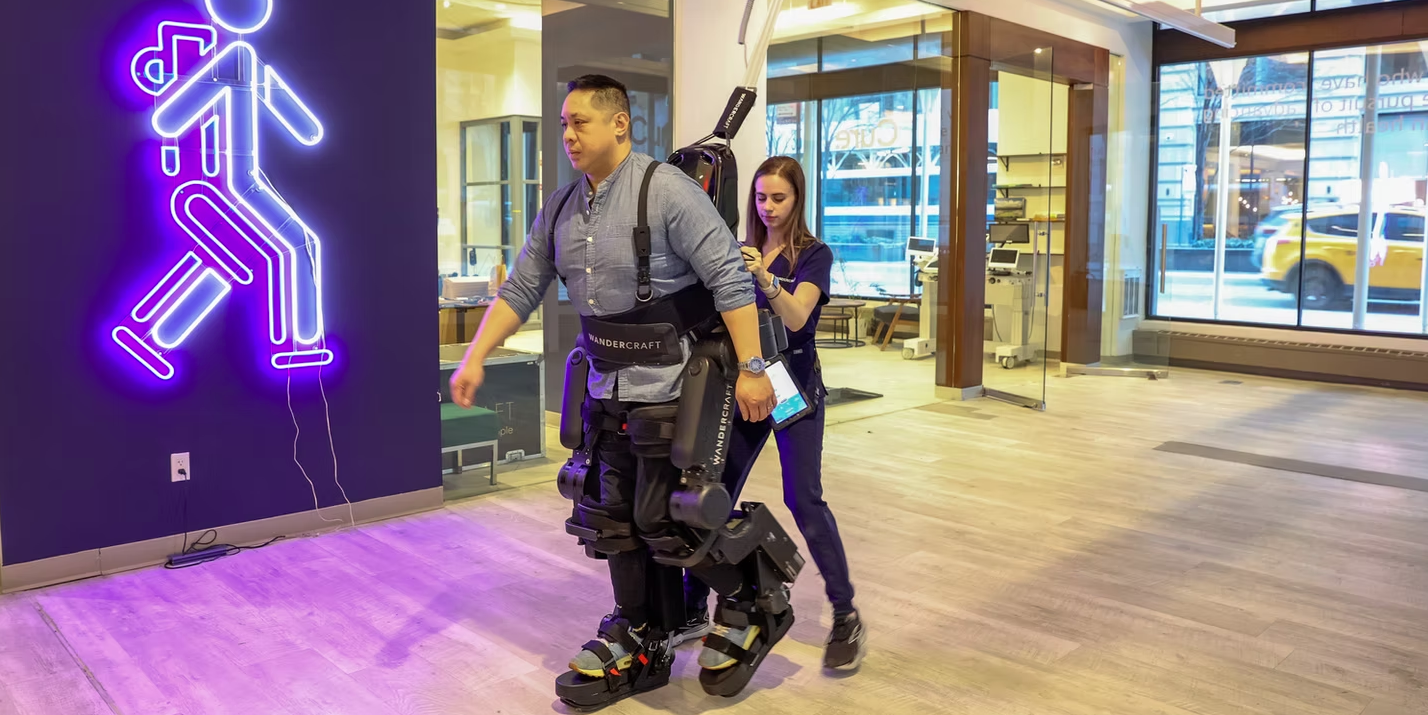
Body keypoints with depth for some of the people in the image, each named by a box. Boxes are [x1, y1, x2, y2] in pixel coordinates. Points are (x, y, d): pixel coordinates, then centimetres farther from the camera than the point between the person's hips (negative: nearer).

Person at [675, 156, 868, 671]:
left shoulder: (813, 254, -3)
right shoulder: (742, 252, 11)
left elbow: (796, 317, -20)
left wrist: (765, 277, -36)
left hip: (794, 386, -4)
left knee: (803, 498, -11)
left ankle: (846, 616, 1)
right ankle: (693, 609, 11)